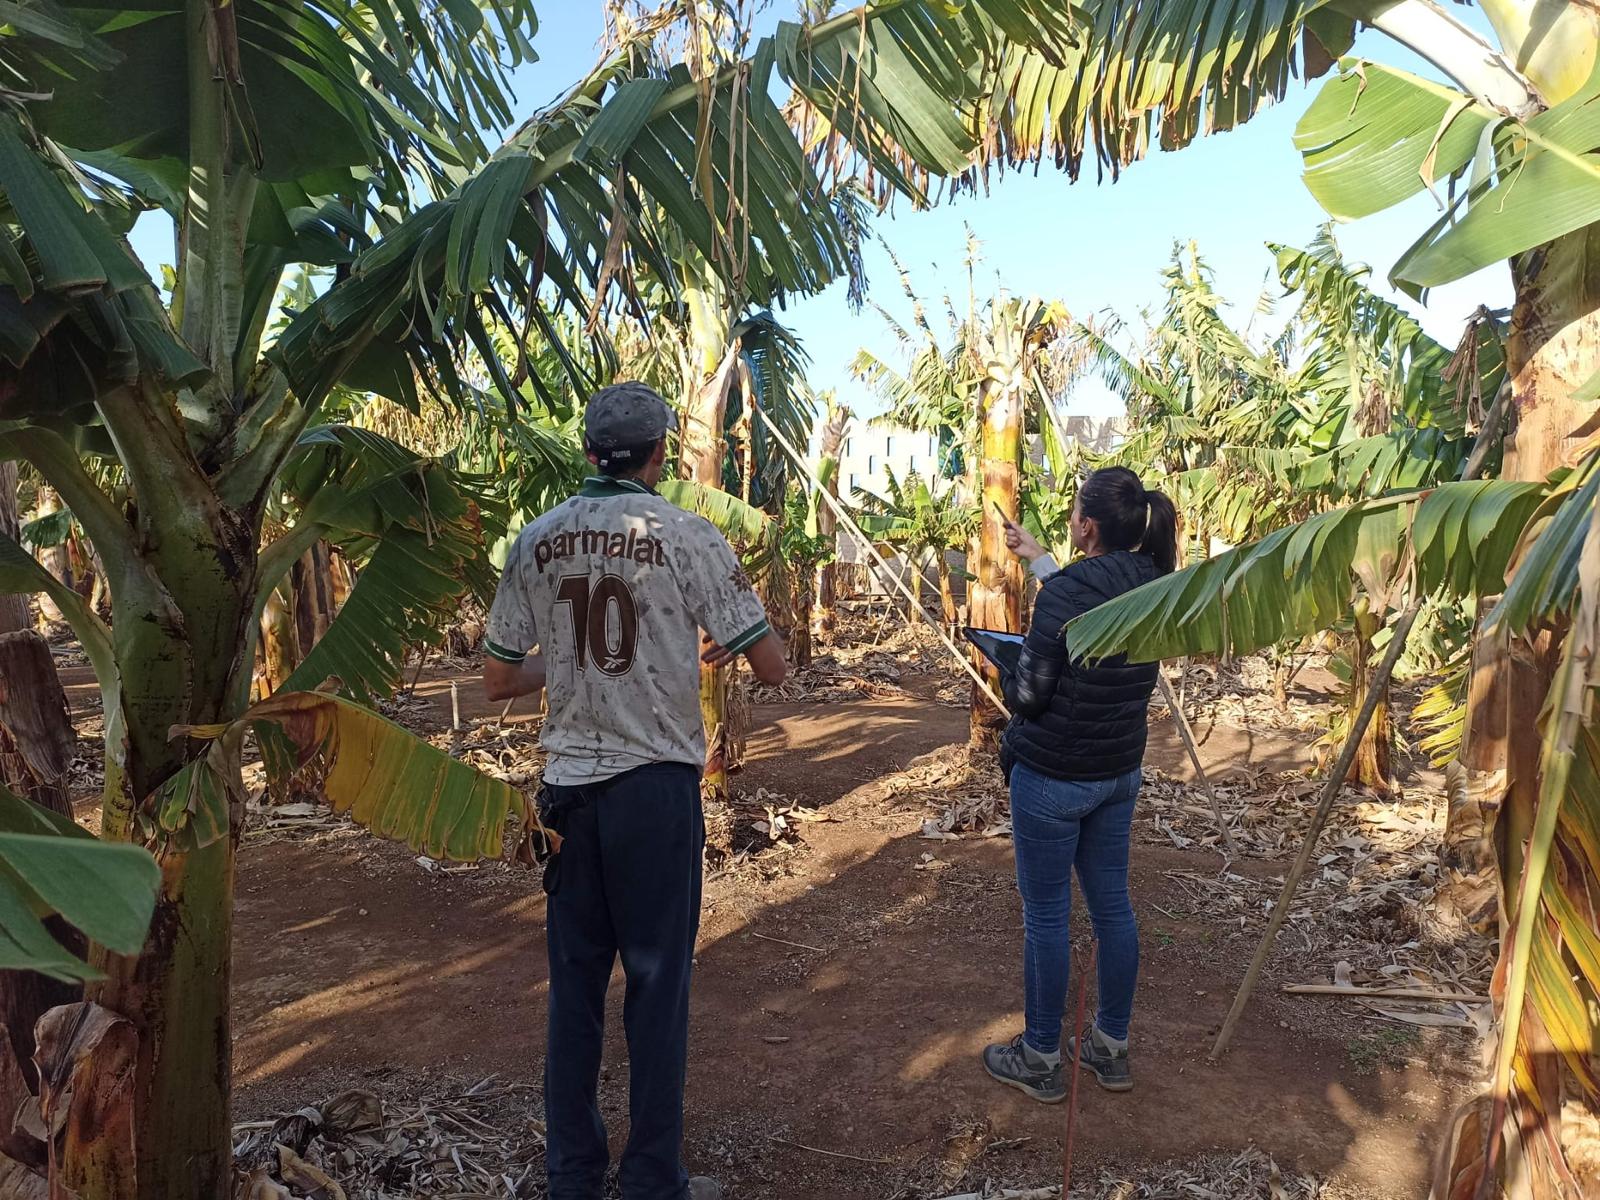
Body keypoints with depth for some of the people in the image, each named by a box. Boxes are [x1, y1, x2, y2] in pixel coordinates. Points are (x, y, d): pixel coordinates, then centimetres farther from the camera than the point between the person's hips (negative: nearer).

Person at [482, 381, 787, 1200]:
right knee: (657, 981, 8)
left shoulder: (536, 541, 2)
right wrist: (717, 648, 14)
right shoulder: (687, 537, -9)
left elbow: (498, 680, 7)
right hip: (655, 784, -4)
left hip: (568, 786, 4)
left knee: (574, 980, 15)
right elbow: (771, 667, -7)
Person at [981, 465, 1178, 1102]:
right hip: (1120, 774, 7)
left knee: (1045, 917, 7)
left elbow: (1027, 695, -20)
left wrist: (1010, 676, 2)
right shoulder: (1151, 586, -2)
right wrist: (1039, 558, 24)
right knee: (1112, 905, 17)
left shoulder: (1065, 593, -24)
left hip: (1052, 779, -7)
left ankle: (1040, 1058, 22)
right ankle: (1111, 1048, 33)